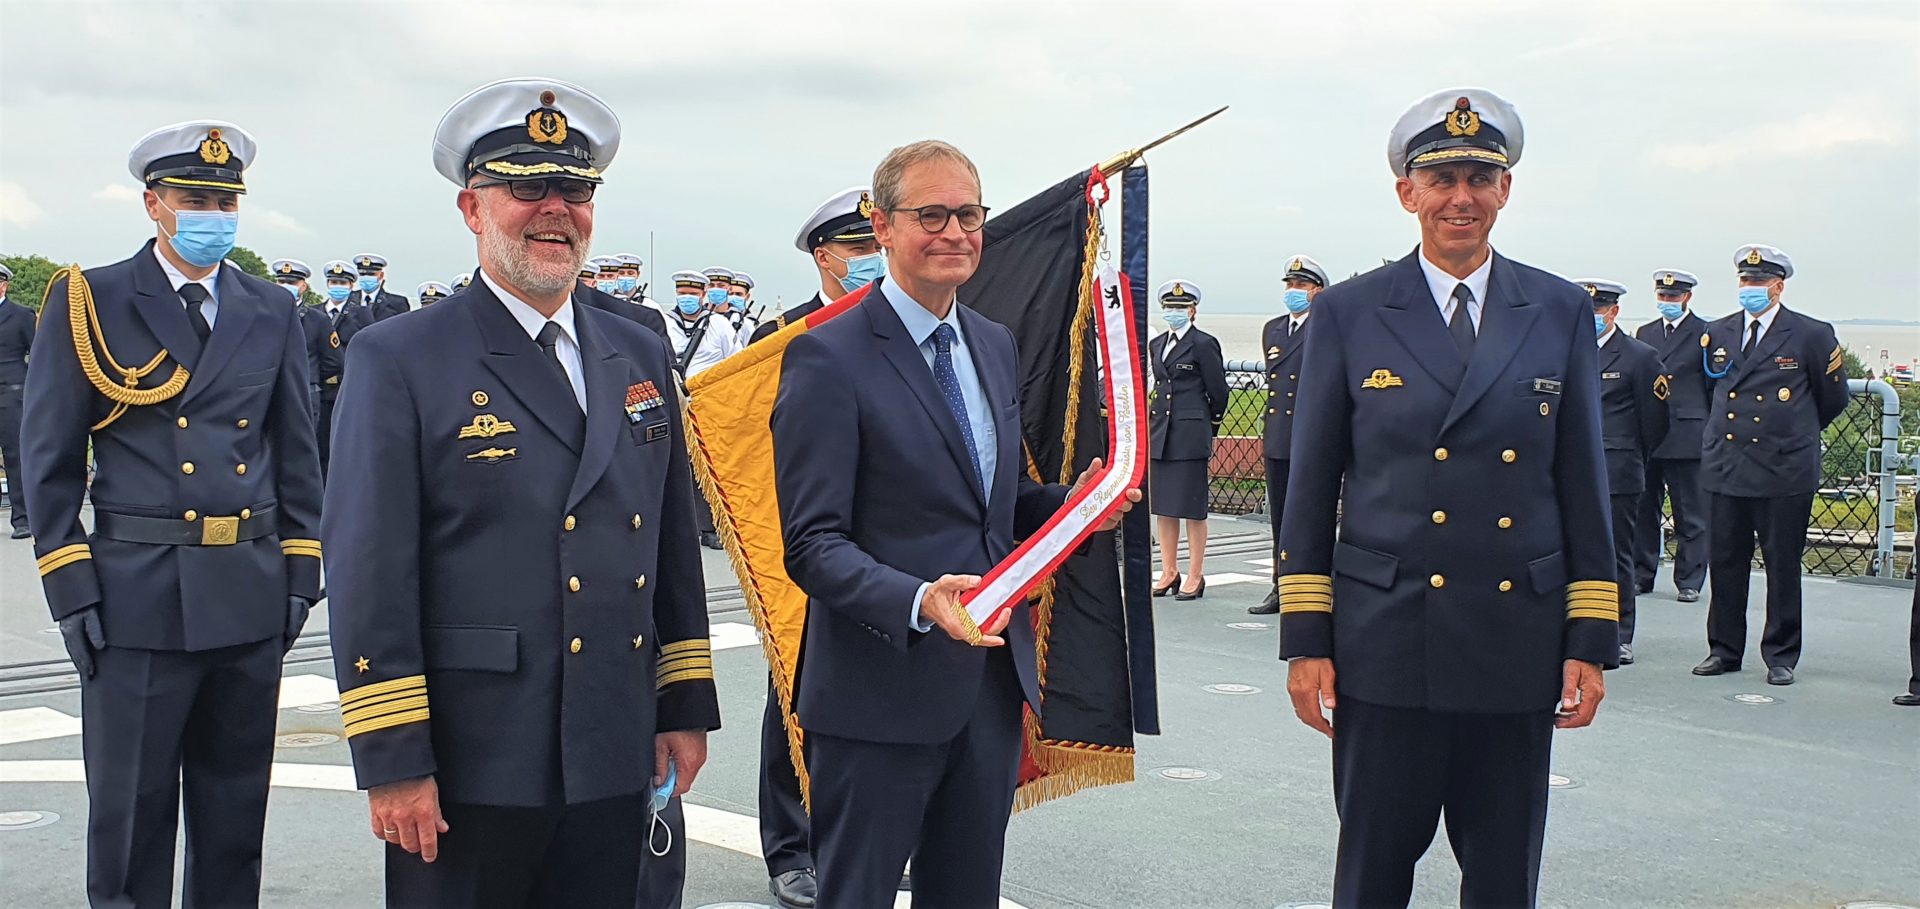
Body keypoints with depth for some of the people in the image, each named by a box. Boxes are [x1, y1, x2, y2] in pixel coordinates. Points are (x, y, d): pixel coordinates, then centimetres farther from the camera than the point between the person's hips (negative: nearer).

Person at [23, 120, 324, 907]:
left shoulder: (272, 312, 10)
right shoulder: (88, 302, 0)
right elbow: (49, 458, -2)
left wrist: (301, 571, 6)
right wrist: (70, 587, -7)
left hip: (252, 596, 4)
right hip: (137, 597, -3)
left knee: (235, 819, 13)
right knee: (130, 818, 3)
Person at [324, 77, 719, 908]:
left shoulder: (642, 358, 11)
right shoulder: (398, 362, -6)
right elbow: (369, 575, -10)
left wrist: (685, 705, 12)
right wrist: (391, 762, -14)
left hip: (614, 767, 5)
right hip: (467, 769, -5)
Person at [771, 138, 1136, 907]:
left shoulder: (995, 344, 12)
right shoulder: (828, 358, -12)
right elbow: (813, 544, -16)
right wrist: (919, 604, -31)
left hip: (991, 677, 7)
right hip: (879, 697, -7)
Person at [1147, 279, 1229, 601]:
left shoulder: (1204, 344, -5)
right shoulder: (1156, 345, 15)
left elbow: (1217, 393, 0)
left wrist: (1209, 430, 9)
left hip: (1190, 435, -7)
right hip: (1160, 434, 7)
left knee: (1193, 509, -2)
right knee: (1162, 507, 9)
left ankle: (1195, 577, 5)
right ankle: (1169, 573, 18)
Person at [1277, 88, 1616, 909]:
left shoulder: (1561, 313, 7)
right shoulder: (1349, 314, 2)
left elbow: (1584, 484, 7)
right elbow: (1310, 487, 2)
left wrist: (1591, 641, 3)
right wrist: (1304, 640, -2)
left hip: (1519, 650, 2)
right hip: (1385, 648, -1)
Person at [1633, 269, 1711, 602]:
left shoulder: (1705, 334, 1)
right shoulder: (1645, 333, 16)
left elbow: (1714, 388, 0)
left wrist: (1710, 433, -5)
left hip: (1687, 436, -5)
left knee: (1690, 514, 1)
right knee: (1643, 509, 8)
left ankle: (1689, 581, 7)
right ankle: (1641, 576, 16)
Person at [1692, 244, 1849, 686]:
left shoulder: (1812, 335, -1)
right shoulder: (1717, 334, 10)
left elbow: (1834, 398, 9)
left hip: (1785, 472, -3)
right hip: (1724, 467, 3)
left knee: (1783, 567, 4)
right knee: (1724, 564, 7)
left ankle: (1781, 657, 14)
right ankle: (1724, 650, 18)